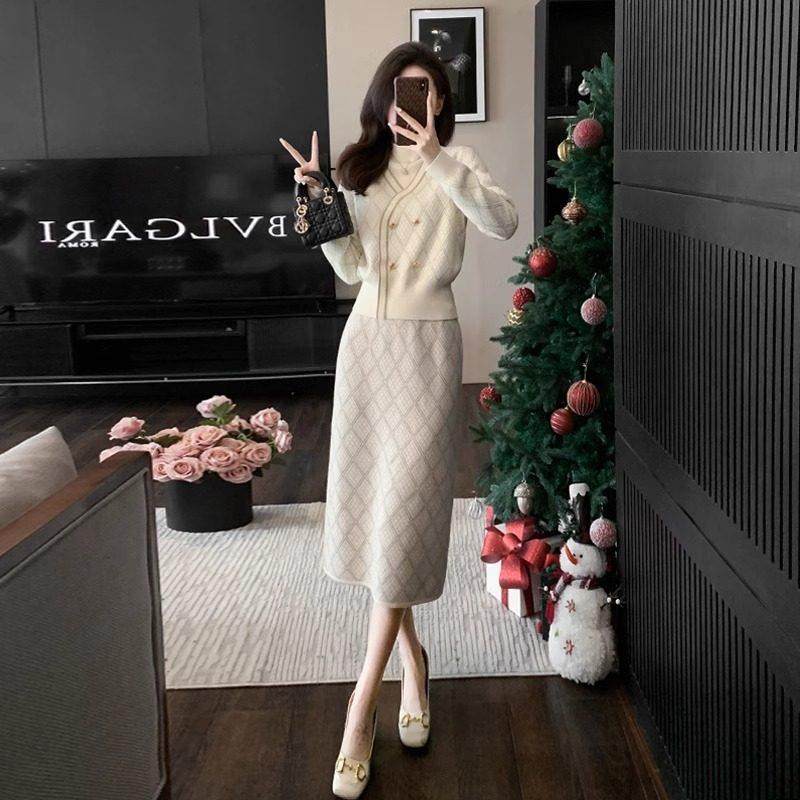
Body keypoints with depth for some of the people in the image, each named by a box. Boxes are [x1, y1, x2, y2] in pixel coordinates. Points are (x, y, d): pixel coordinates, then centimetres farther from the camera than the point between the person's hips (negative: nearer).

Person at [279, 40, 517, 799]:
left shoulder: (456, 163, -2)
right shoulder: (362, 167, 12)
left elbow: (504, 222, -22)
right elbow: (351, 268, 9)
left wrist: (437, 159, -31)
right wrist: (320, 207, -5)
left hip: (427, 344, -5)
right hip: (365, 341, 5)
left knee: (405, 509, -8)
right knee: (368, 503, 7)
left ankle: (362, 702, -5)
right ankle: (412, 656, 26)